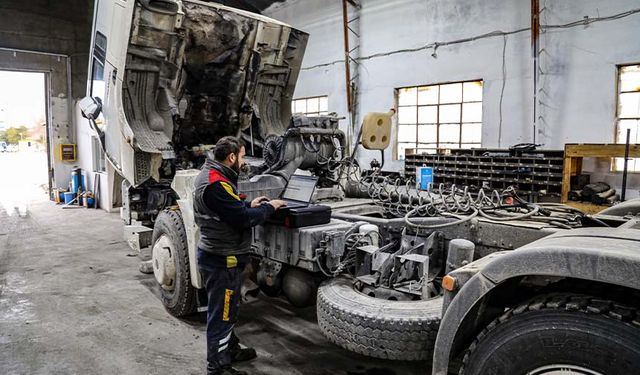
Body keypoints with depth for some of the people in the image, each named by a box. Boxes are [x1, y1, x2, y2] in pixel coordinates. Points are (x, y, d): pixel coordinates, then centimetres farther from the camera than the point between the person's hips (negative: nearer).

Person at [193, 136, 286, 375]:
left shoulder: (211, 176, 9)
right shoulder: (216, 184, -25)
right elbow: (244, 219, -25)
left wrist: (249, 205, 6)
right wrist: (269, 207, -11)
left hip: (219, 256, 11)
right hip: (222, 260, -11)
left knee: (228, 308, 24)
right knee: (221, 313, 3)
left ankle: (230, 349, 42)